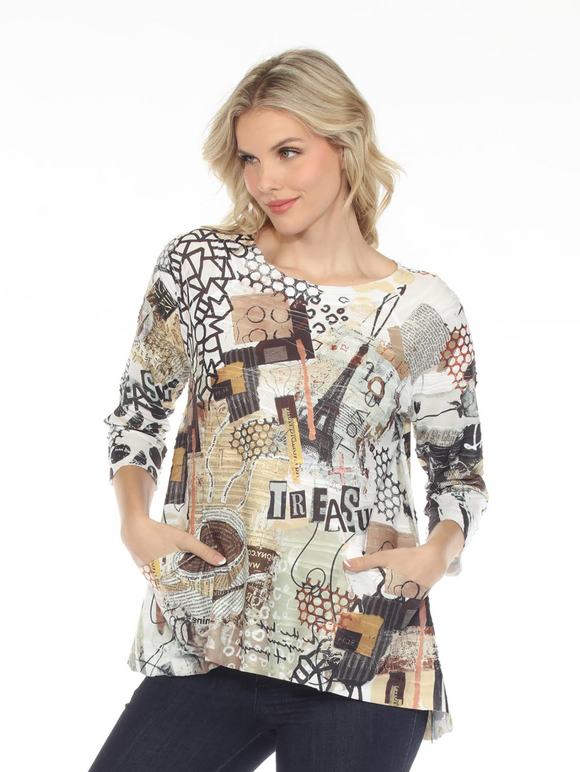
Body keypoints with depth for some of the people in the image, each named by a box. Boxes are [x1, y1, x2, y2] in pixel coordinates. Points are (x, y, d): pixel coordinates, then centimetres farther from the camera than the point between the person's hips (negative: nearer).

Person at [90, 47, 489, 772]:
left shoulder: (424, 310, 3)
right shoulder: (198, 263, 4)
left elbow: (460, 467, 13)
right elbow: (136, 411, 15)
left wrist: (438, 553, -6)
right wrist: (135, 520, -2)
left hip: (365, 656, 0)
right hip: (204, 652, 1)